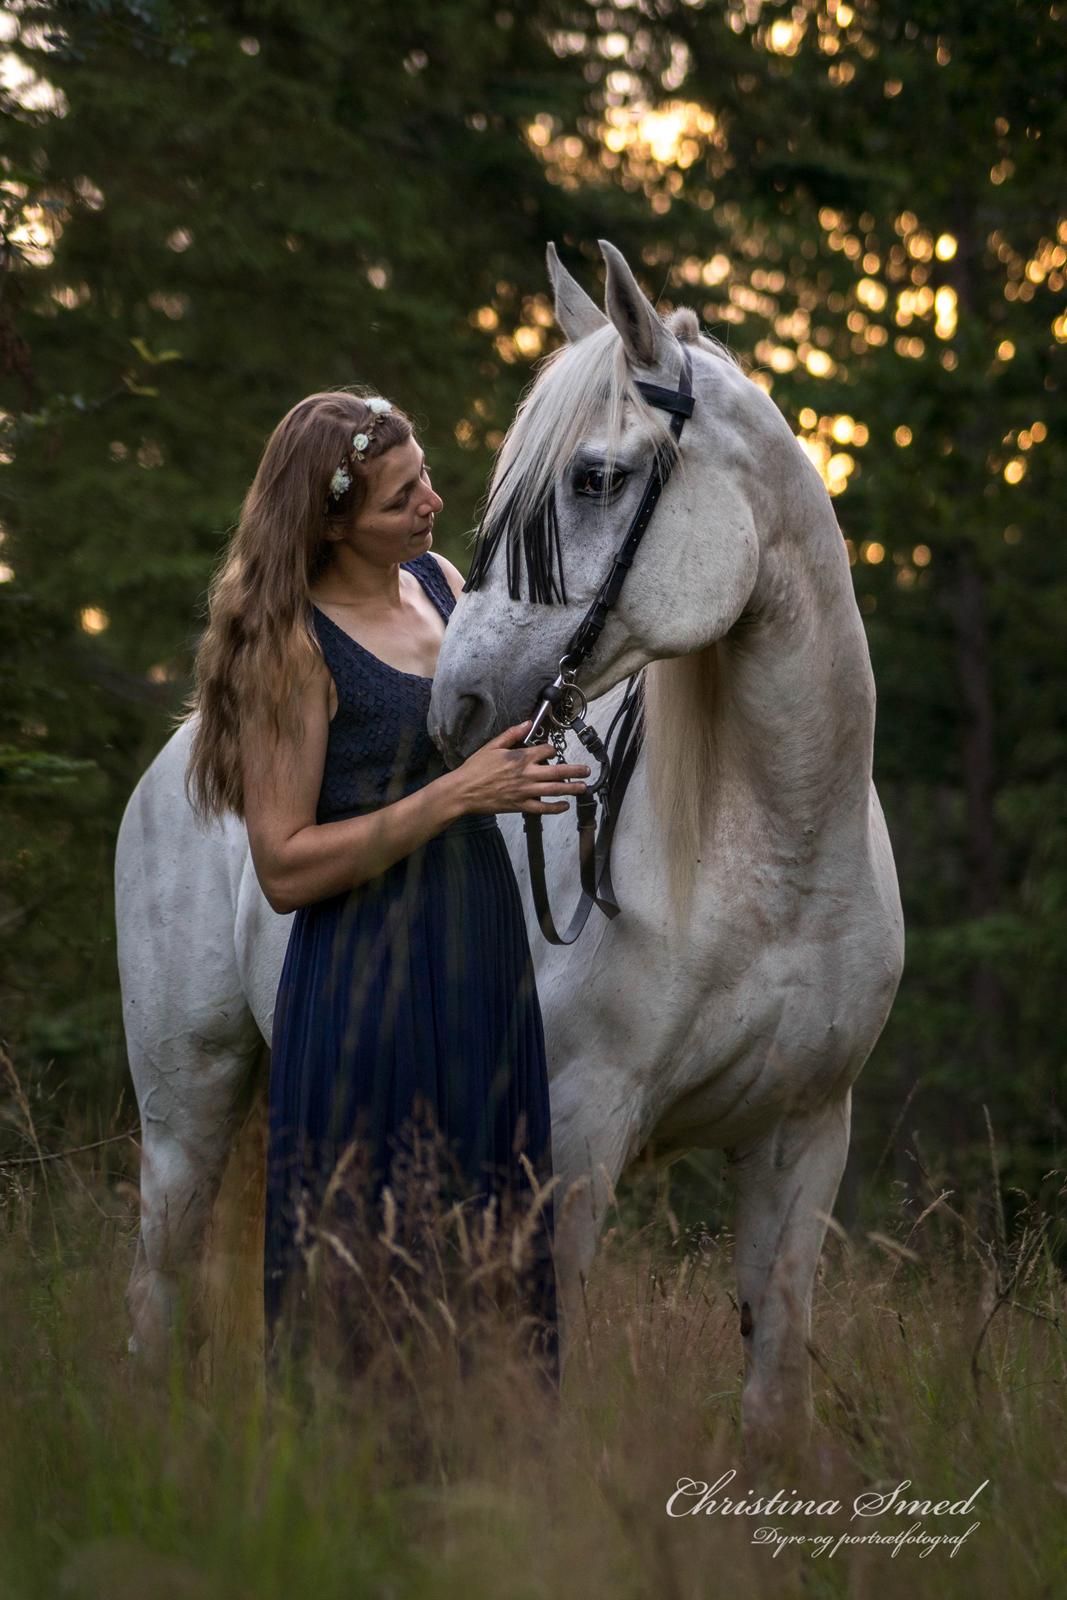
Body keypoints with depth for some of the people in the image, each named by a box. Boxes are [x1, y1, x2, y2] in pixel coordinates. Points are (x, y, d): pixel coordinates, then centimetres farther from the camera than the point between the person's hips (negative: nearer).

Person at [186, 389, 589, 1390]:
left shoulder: (441, 582, 8)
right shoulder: (292, 645, -14)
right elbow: (285, 869, -17)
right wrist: (454, 794, -20)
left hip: (484, 968, 7)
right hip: (372, 986, -7)